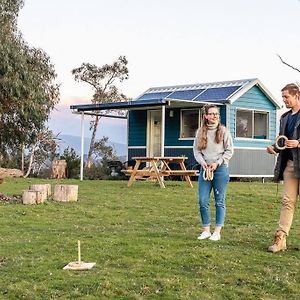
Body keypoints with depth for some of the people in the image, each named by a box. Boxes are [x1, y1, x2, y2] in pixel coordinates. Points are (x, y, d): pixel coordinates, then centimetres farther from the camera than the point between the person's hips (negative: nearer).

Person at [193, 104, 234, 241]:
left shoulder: (223, 131, -1)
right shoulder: (200, 131, 6)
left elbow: (229, 151, 0)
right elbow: (196, 150, 8)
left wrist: (217, 163, -10)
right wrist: (202, 162, -8)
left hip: (220, 169, -2)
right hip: (204, 169, 3)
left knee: (219, 201, 2)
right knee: (203, 201, 0)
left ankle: (217, 232, 9)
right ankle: (206, 230, 13)